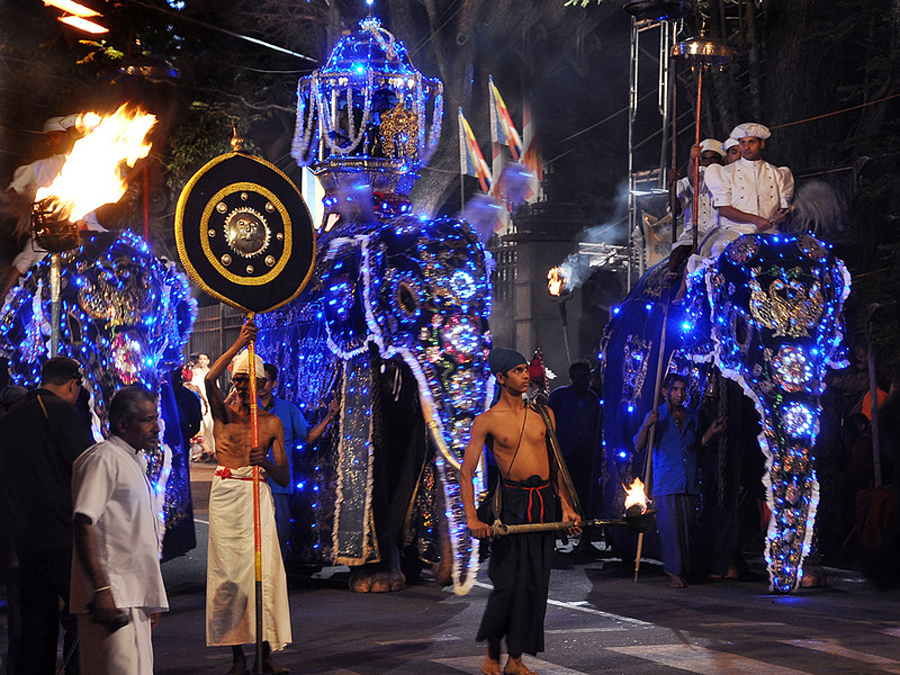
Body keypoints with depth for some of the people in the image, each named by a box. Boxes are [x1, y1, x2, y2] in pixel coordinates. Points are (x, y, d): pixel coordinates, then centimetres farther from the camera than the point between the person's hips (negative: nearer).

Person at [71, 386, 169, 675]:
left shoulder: (136, 461, 22)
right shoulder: (104, 459, -8)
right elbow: (84, 524, -18)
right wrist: (100, 589, -25)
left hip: (135, 597, 10)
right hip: (112, 597, -10)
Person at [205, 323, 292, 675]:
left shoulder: (272, 423, 9)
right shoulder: (223, 413, 8)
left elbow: (284, 478, 4)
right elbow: (209, 380, -15)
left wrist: (265, 462, -18)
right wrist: (238, 344, -16)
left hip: (256, 495, 0)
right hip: (225, 495, 0)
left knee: (263, 570, -9)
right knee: (228, 572, -3)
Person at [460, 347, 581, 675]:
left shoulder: (543, 414, 10)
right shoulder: (486, 421, -2)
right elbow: (466, 473, -4)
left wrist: (567, 507, 10)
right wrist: (472, 518, -15)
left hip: (545, 503, 4)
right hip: (512, 502, -4)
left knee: (535, 583, 3)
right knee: (508, 581, -8)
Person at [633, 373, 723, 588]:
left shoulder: (693, 417, 15)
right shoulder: (656, 416, 1)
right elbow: (638, 447, -6)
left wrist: (711, 432, 10)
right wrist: (646, 426, -21)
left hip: (689, 482, 4)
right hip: (666, 482, -4)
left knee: (687, 528, 4)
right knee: (670, 527, -9)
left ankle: (680, 568, 19)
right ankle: (675, 573, -2)